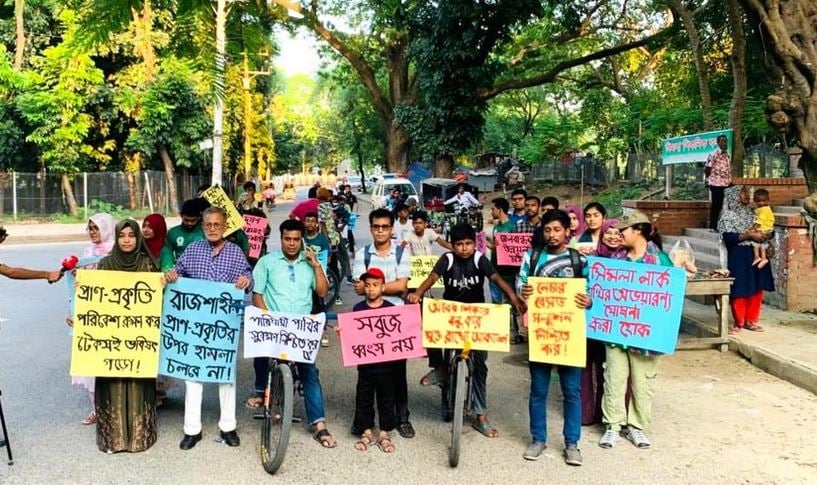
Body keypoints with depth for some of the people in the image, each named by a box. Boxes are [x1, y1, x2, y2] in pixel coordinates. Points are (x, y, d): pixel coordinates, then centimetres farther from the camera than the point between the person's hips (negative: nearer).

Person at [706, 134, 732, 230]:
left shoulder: (728, 155, 13)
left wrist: (730, 181, 11)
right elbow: (706, 169, -10)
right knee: (715, 205, -3)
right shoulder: (713, 154, -10)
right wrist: (711, 179, 2)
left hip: (726, 184, 7)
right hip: (716, 184, -7)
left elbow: (729, 170, 19)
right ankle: (713, 226, 2)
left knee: (724, 206, 10)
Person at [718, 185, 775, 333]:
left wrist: (761, 235, -1)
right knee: (740, 290, -3)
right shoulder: (728, 216, -6)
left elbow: (762, 229, 22)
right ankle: (738, 322, 8)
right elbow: (728, 238, -17)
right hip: (738, 257, -6)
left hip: (756, 254, 6)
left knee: (756, 288, 6)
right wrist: (749, 235, -19)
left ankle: (750, 320, 16)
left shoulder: (751, 213, 14)